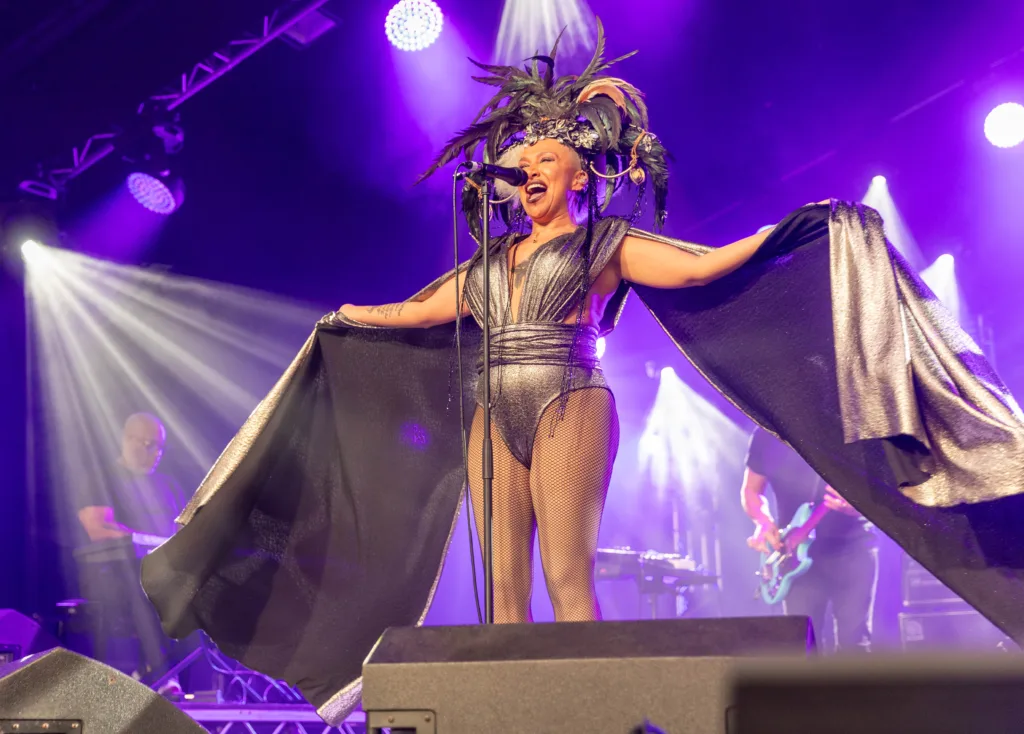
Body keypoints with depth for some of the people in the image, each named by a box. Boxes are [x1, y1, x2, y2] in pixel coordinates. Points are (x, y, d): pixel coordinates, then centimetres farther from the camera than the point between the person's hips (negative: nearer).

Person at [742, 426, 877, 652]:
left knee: (853, 642, -6)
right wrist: (764, 522, -8)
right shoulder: (766, 436, -2)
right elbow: (751, 490, 12)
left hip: (851, 544, -2)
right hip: (798, 551, 2)